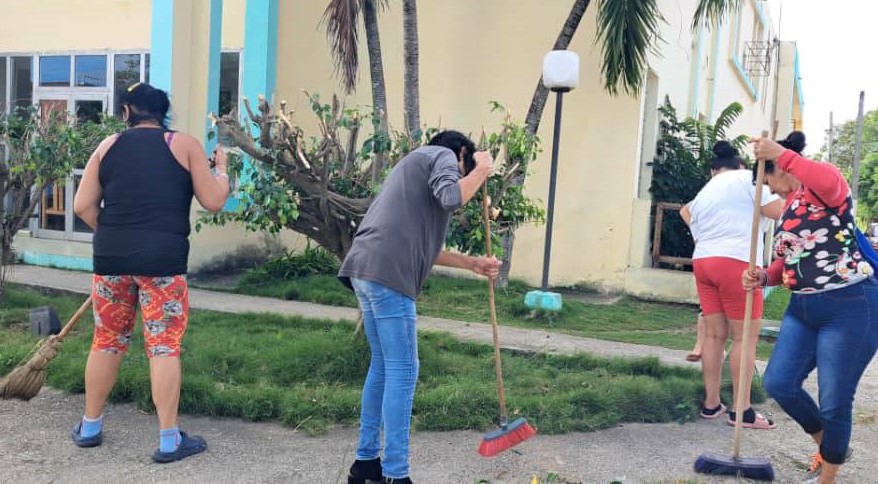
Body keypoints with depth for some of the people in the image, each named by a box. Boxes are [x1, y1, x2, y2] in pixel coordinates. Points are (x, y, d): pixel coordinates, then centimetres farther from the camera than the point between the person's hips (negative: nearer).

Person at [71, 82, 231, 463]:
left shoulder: (108, 146, 9)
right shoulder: (185, 144, 3)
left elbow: (83, 206, 5)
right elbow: (213, 202, 0)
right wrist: (221, 170, 18)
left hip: (112, 257, 3)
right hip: (163, 259, -3)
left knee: (106, 343, 16)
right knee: (164, 346, 1)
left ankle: (90, 427, 29)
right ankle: (169, 440, 5)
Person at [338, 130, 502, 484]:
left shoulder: (418, 165, 33)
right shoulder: (443, 155, 7)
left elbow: (423, 246, 30)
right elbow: (450, 198, -16)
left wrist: (473, 264, 29)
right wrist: (482, 170, 1)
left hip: (367, 270, 10)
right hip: (388, 274, -10)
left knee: (382, 366, 16)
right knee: (402, 371, -5)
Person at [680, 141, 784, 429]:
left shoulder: (702, 194, 24)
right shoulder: (745, 178, 3)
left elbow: (687, 215, 26)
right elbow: (777, 211, -1)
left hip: (703, 262, 7)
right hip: (735, 262, -7)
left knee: (714, 334, 9)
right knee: (745, 337, -2)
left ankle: (711, 404, 13)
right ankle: (741, 410, -1)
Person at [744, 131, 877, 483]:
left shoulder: (823, 187, -10)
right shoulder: (791, 206, 16)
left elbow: (831, 182, -38)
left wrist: (779, 152, -29)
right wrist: (763, 278, 3)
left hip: (849, 307, -9)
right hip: (803, 309, 9)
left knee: (834, 403, 0)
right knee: (778, 383, 5)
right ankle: (830, 445, 30)